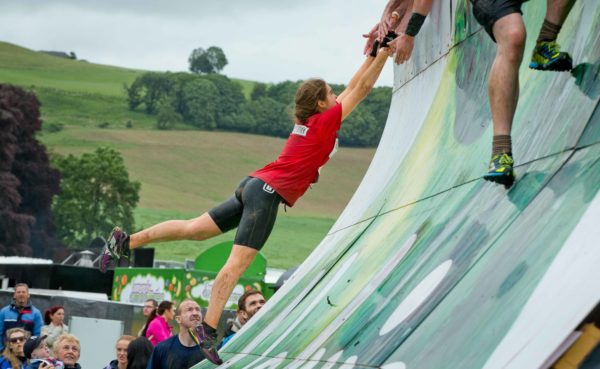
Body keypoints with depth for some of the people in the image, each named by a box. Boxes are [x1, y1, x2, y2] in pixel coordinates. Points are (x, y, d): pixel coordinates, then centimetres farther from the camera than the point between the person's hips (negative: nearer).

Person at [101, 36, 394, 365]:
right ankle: (208, 328, -18)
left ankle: (126, 241, 10)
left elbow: (351, 88, 27)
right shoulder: (325, 120, -6)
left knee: (195, 229, 10)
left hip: (255, 186, 9)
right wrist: (384, 54, 3)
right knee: (238, 262, -14)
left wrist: (372, 55, 28)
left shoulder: (309, 120, 17)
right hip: (268, 192, -9)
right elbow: (361, 89, -4)